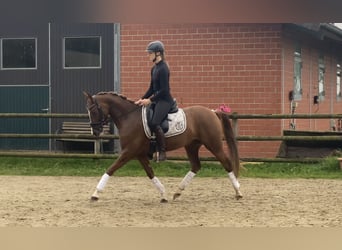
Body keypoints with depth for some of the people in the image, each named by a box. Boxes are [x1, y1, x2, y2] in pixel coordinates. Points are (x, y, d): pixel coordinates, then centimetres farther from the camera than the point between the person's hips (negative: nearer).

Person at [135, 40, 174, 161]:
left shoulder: (163, 69, -15)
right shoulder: (154, 69, 13)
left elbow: (164, 89, -20)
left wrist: (150, 100, -18)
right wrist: (142, 99, 8)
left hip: (165, 100, -10)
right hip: (157, 100, 10)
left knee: (154, 123, -26)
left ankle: (162, 152, -18)